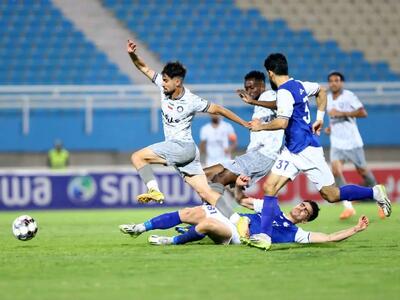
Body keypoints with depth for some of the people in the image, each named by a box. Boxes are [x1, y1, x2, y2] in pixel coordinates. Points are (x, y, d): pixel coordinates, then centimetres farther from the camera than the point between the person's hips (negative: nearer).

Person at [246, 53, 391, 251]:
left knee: (331, 194, -2)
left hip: (306, 150, -9)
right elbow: (321, 91, 28)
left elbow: (282, 122, -28)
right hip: (292, 150, 9)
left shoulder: (284, 92, -17)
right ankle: (264, 236, -9)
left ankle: (375, 193, 12)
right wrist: (320, 118, 24)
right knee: (270, 187, -3)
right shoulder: (298, 85, 10)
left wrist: (261, 127, -13)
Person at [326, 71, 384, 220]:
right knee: (336, 170, -16)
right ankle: (348, 207, -14)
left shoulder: (349, 96, -10)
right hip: (336, 142, 5)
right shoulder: (327, 98, 10)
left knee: (362, 171, 3)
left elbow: (363, 113, -18)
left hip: (352, 141, -5)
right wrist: (329, 127, 9)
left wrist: (342, 113, -24)